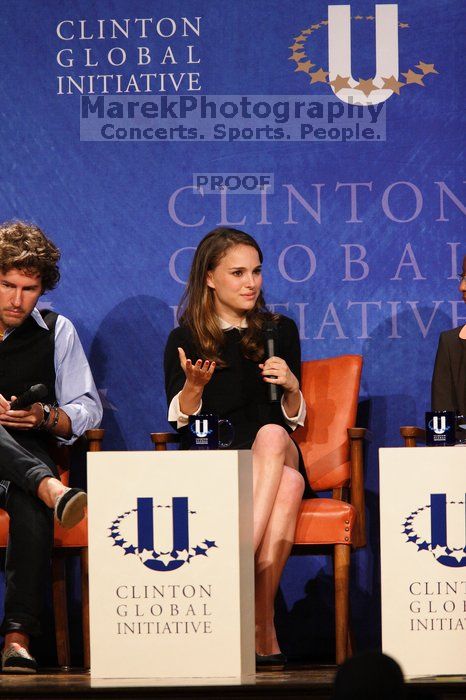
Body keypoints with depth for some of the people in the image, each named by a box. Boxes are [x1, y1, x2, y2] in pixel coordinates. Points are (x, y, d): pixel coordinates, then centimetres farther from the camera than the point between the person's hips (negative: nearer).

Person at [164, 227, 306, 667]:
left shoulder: (281, 331, 15)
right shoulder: (185, 340, 8)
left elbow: (293, 422, 15)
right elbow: (181, 424, 3)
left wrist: (292, 388, -6)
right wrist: (193, 386, -16)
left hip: (277, 452, 2)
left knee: (273, 436, -37)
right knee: (287, 483, -36)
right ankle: (263, 630, -43)